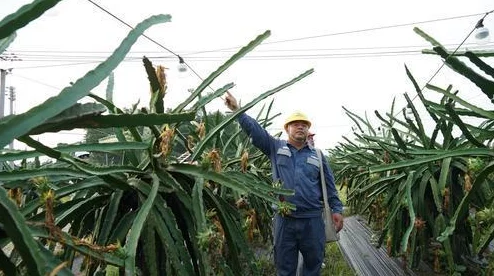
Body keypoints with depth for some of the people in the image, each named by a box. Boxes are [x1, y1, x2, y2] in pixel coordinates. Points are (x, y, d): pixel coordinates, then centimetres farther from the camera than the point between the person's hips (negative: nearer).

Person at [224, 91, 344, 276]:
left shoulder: (317, 155, 7)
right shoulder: (275, 148, 4)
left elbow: (329, 186, 9)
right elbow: (254, 130, -5)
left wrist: (337, 209, 4)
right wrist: (237, 110, -12)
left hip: (312, 220, 1)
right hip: (284, 219, -1)